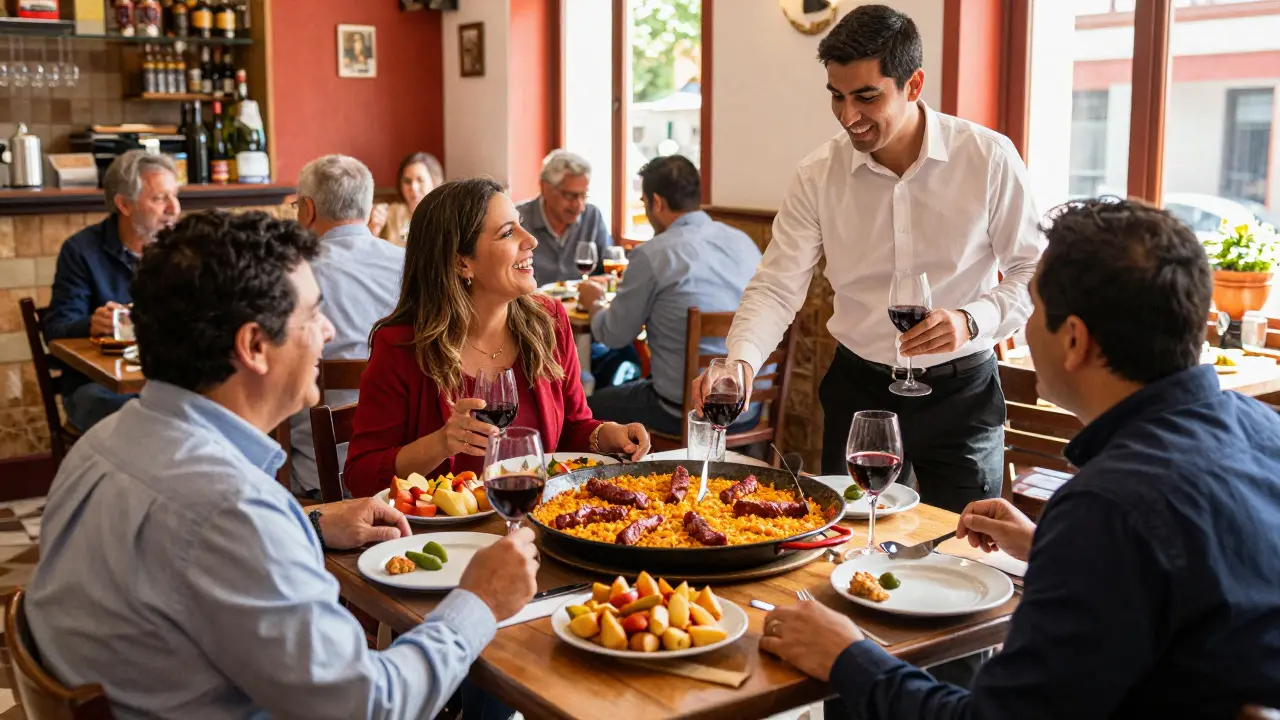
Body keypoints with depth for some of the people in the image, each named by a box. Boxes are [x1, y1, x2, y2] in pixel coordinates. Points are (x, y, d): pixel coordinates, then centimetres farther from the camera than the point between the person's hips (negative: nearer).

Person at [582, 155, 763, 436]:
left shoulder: (653, 254, -15)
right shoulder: (744, 242, 3)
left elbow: (614, 335, -4)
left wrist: (593, 302, 18)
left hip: (689, 413, -7)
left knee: (590, 407, 21)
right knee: (638, 385, 34)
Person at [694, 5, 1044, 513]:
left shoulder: (989, 158, -11)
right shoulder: (818, 175, -6)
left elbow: (1035, 275, -5)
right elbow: (777, 286, -8)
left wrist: (971, 320, -23)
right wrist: (739, 363, -26)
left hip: (961, 391, -1)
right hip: (859, 388, 2)